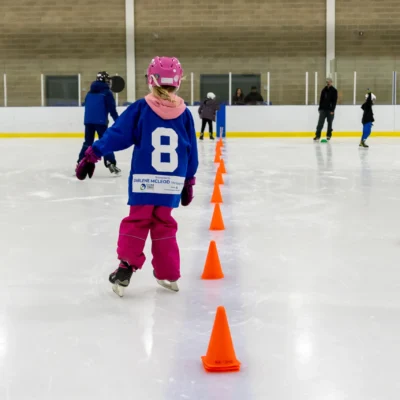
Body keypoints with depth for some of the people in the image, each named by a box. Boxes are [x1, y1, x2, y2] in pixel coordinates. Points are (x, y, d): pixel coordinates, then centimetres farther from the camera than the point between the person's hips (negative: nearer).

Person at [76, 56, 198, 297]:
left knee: (136, 223, 9)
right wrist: (189, 181, 19)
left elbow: (117, 134, -5)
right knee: (164, 225, 15)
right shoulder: (184, 114, 3)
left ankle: (126, 269, 3)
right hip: (172, 183, 2)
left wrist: (92, 155, 2)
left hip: (143, 180, -2)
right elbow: (191, 152, 8)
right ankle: (169, 275, 19)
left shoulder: (140, 109, -5)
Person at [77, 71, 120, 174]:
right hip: (100, 121, -5)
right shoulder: (107, 92, -3)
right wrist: (118, 121, -5)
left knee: (87, 143, 13)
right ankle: (111, 164, -6)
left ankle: (80, 164, 10)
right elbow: (112, 109, -9)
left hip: (88, 121, 5)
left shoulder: (90, 93, 16)